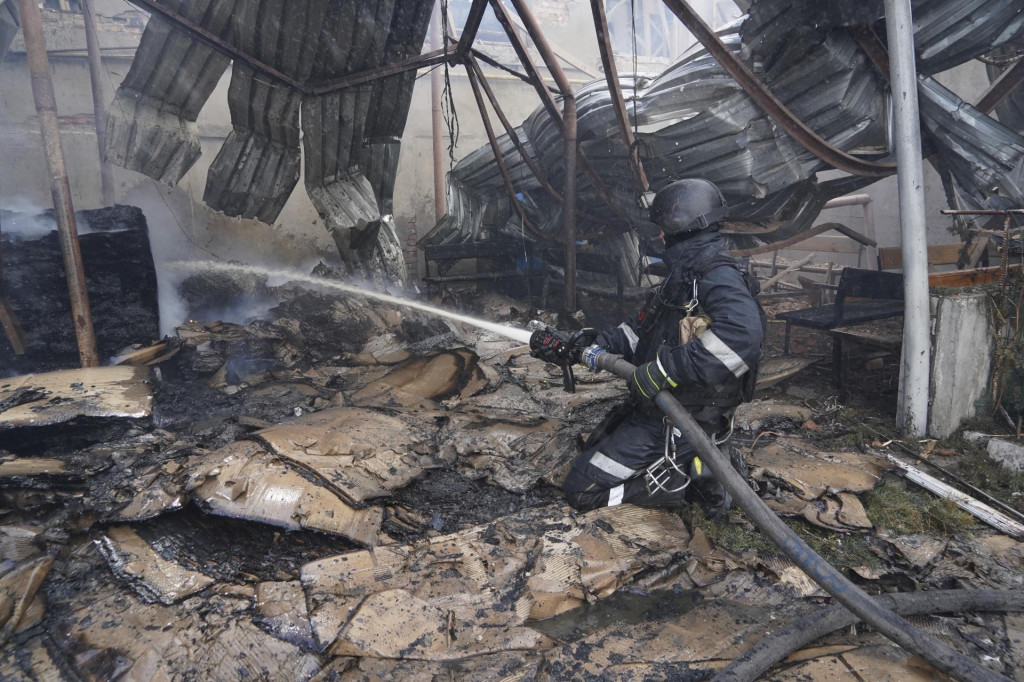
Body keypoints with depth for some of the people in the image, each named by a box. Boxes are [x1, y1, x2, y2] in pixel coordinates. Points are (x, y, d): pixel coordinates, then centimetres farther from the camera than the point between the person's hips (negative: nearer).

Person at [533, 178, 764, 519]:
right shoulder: (684, 275, 12)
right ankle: (703, 459, 15)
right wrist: (596, 347, 3)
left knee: (582, 489, -9)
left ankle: (693, 478, -4)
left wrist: (666, 369, -37)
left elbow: (742, 332, -40)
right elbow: (643, 326, 16)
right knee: (591, 449, 31)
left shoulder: (720, 277, -21)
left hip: (674, 423, -10)